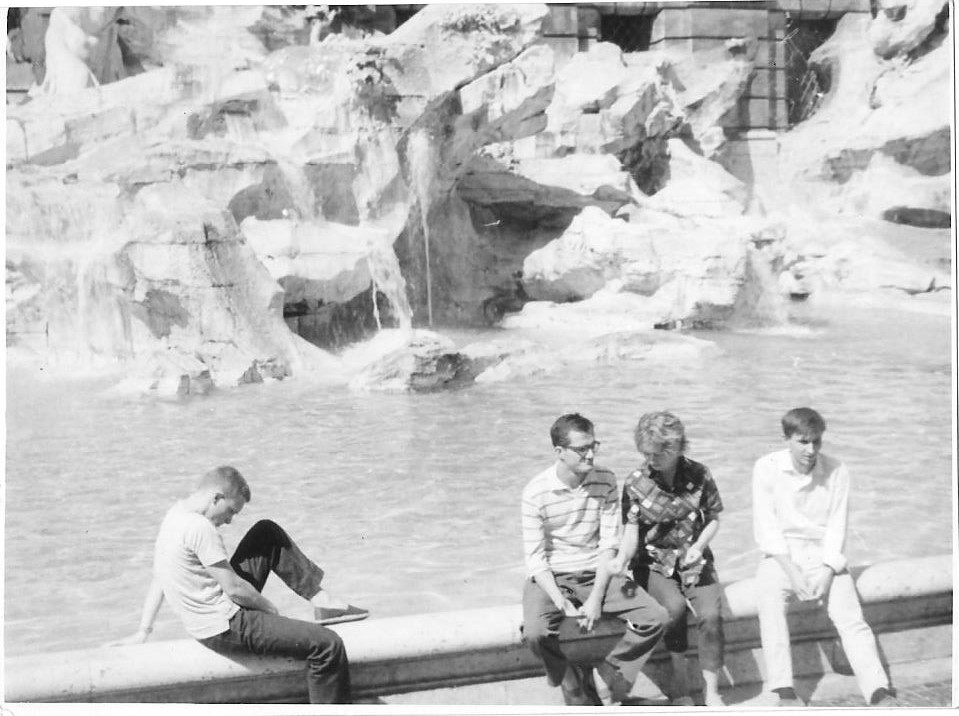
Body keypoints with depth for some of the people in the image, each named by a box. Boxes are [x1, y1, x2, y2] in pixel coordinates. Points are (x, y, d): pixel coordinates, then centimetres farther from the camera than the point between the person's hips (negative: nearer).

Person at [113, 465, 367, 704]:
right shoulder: (198, 527, -22)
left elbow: (158, 580, 14)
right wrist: (270, 608, -3)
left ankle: (321, 600, 16)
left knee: (267, 532, 18)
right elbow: (234, 589, -20)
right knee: (328, 644, -16)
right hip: (225, 629, -10)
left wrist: (143, 632, 18)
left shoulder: (175, 515, 8)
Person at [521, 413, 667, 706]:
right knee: (536, 632, -32)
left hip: (596, 573, 3)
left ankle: (604, 678, 0)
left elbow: (609, 545, -5)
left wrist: (596, 599, -16)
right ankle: (581, 698, -8)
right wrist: (563, 604, -24)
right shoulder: (536, 492, -13)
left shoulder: (605, 482, -5)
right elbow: (535, 557, -12)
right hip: (551, 578, -3)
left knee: (655, 617, -16)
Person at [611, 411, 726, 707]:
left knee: (711, 614, -24)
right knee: (675, 606, -31)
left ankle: (711, 690, -11)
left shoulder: (698, 475, -4)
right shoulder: (636, 483, -8)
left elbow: (714, 518, 7)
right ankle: (679, 683, -15)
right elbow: (631, 533, -11)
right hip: (653, 564, -1)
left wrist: (699, 545, -12)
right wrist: (622, 559, -30)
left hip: (694, 561, 1)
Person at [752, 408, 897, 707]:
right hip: (781, 555, -2)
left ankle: (878, 692, -29)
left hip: (824, 555, 2)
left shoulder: (836, 471, -2)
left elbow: (837, 527, -3)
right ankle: (785, 693, -34)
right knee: (769, 597, -31)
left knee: (850, 615, -21)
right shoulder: (767, 468, -5)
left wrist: (828, 573, -16)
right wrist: (791, 571, -17)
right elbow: (765, 527, -8)